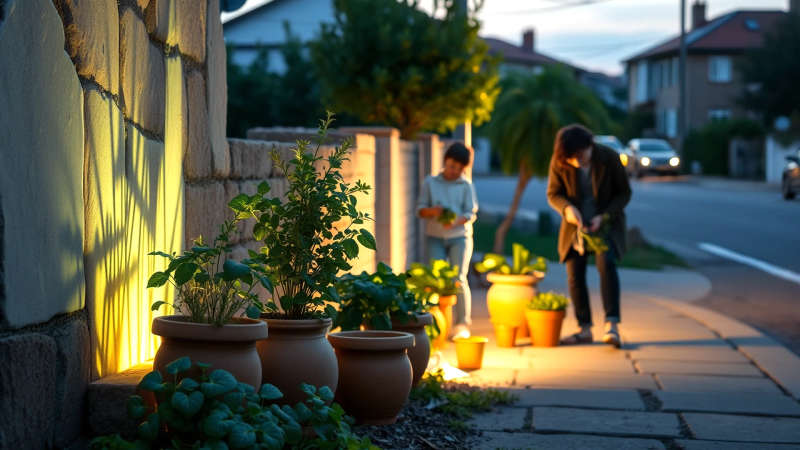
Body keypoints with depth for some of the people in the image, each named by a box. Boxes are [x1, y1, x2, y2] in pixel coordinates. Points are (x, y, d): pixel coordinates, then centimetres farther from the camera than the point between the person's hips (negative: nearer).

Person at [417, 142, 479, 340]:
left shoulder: (466, 186, 6)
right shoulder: (430, 182, 9)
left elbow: (471, 213, -1)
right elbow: (420, 209, 6)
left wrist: (456, 221, -21)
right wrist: (432, 211, -16)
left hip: (459, 236, -1)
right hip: (435, 237, 1)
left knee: (459, 278, -9)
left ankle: (463, 324, -6)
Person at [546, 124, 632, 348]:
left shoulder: (609, 158, -18)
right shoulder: (559, 163, -14)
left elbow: (624, 193, -8)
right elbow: (553, 194, -2)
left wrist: (603, 217, -21)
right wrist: (567, 208, -24)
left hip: (605, 222, -3)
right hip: (576, 224, 3)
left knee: (606, 263, -24)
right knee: (575, 273, -1)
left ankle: (611, 325, -29)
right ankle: (585, 329, 11)